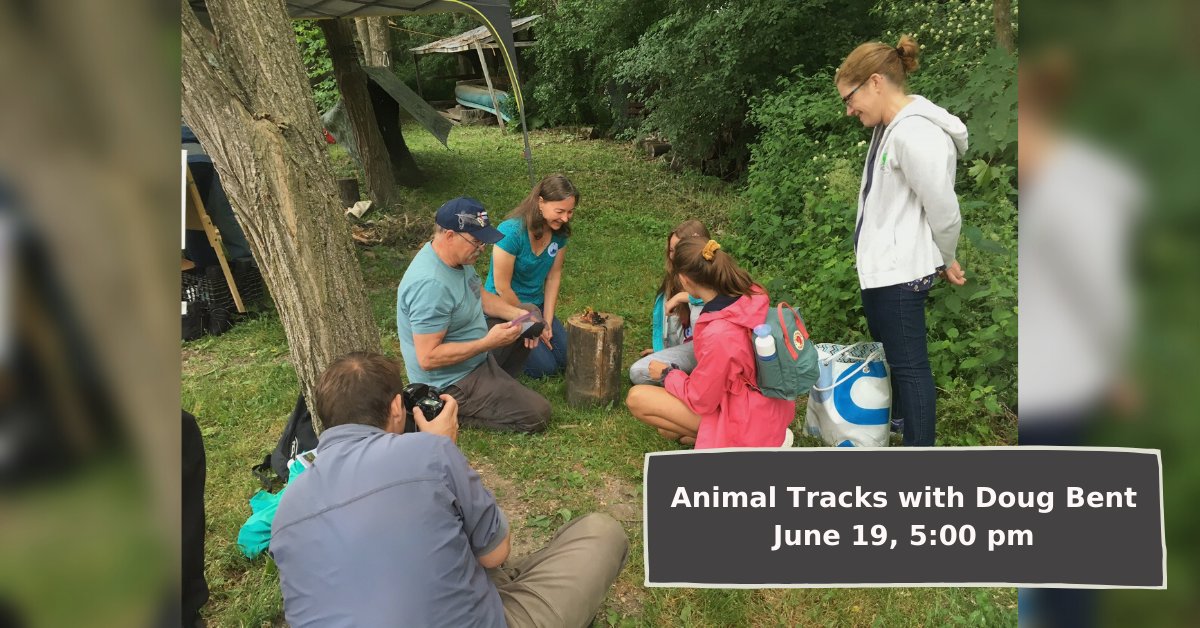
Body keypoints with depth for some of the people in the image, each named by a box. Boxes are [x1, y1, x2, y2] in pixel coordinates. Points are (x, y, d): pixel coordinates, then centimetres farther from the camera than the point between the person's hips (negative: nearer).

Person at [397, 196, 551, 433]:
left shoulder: (457, 256, -4)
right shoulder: (430, 284, -33)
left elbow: (480, 296, 14)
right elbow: (428, 358, -32)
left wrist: (520, 314, -2)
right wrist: (488, 343, -30)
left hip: (475, 353, 10)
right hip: (450, 382, -10)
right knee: (537, 415, -14)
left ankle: (498, 383, 8)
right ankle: (451, 411, -4)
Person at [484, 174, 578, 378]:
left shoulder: (559, 232, -7)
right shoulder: (511, 231, -27)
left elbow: (553, 276, -2)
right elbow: (502, 288, -22)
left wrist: (547, 322, -6)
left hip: (537, 305, 7)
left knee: (568, 358, -2)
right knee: (545, 367, -13)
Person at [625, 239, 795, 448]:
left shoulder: (718, 335, -36)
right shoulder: (752, 295, -13)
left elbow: (700, 400, -21)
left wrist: (667, 373, -3)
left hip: (749, 419, -8)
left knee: (637, 398, -9)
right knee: (667, 430, 23)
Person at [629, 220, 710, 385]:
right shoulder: (673, 279, 6)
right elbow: (662, 316, 9)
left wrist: (682, 296, -29)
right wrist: (660, 350, 0)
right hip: (684, 347, 5)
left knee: (699, 308, -34)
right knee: (638, 372, -17)